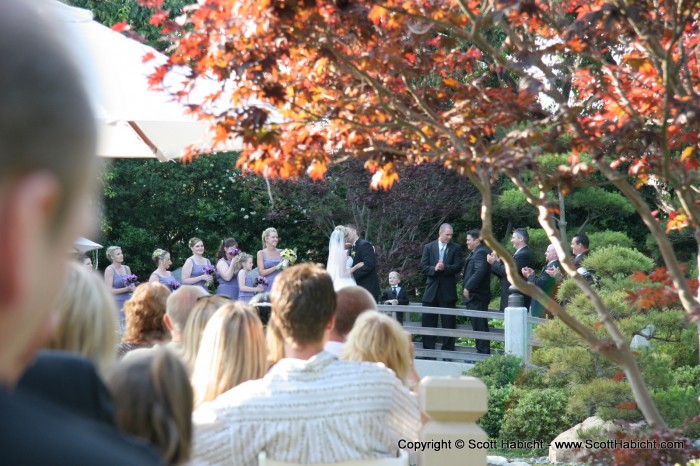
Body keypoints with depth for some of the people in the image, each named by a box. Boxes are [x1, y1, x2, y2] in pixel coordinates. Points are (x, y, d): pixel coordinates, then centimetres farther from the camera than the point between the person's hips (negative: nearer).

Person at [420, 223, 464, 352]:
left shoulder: (455, 248, 3)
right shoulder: (429, 247, 6)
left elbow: (458, 267, -6)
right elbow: (423, 267, 0)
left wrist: (445, 268, -22)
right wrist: (434, 269, -18)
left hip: (447, 291, -2)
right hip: (431, 289, 2)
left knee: (448, 322, 0)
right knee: (428, 322, 4)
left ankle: (448, 350, 5)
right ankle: (428, 350, 12)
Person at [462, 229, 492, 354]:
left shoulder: (480, 252, -15)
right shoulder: (476, 252, 18)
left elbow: (479, 271, -25)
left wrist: (468, 287, -24)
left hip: (477, 296, -11)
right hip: (474, 295, 11)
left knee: (480, 326, -8)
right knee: (480, 326, 13)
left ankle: (483, 352, -7)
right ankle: (482, 352, 17)